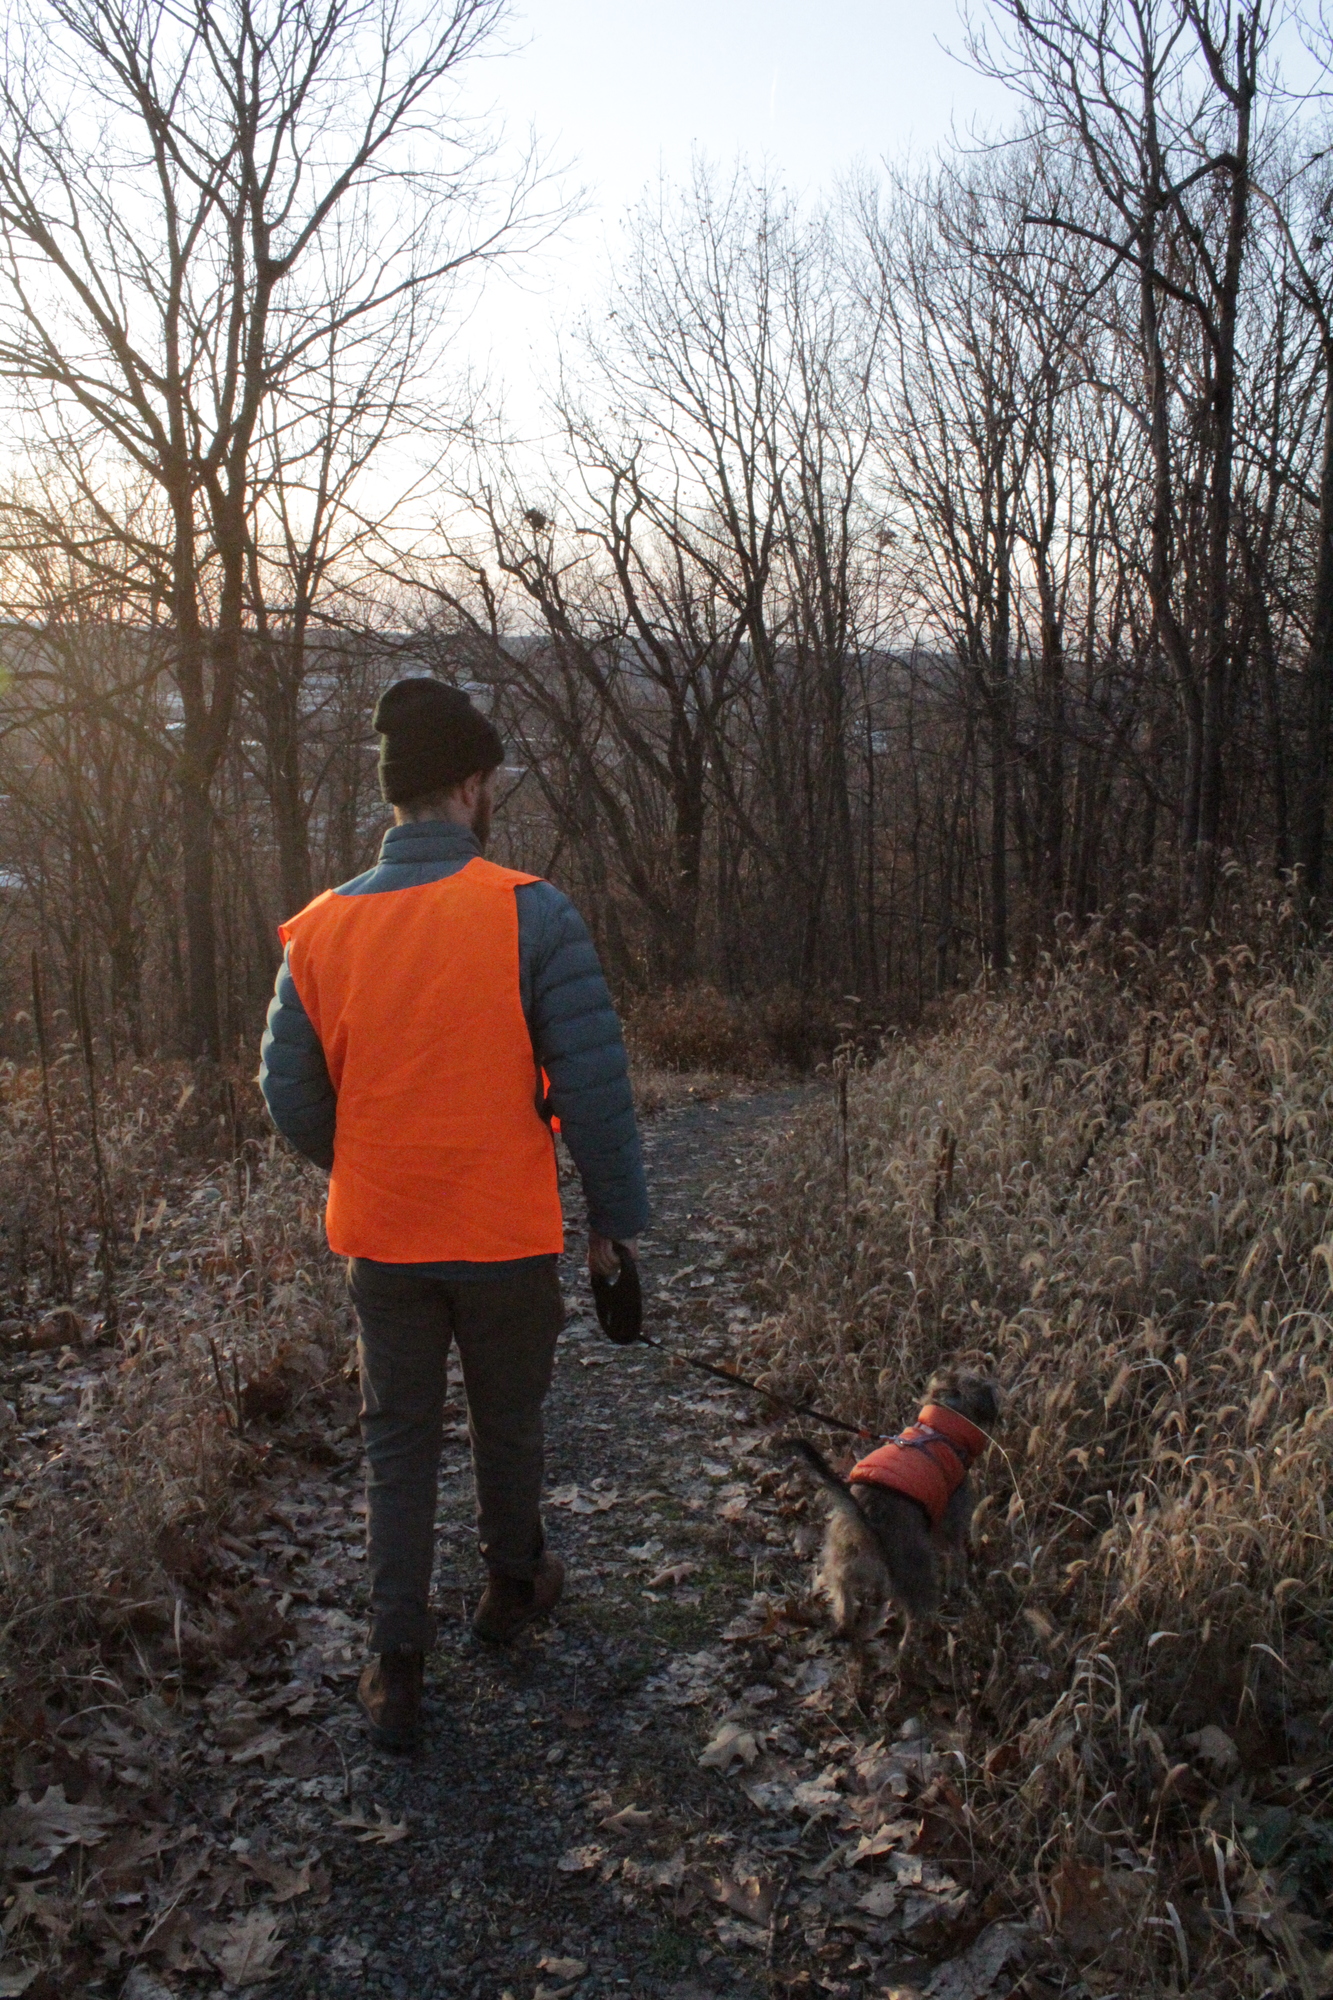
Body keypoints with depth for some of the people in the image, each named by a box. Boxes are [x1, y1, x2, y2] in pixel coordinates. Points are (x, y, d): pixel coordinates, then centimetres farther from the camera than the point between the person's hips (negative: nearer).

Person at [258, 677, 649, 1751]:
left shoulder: (320, 927, -5)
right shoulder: (530, 912, -16)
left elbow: (292, 1098, 2)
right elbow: (593, 1081, -16)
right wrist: (615, 1216, -4)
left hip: (382, 1236, 2)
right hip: (507, 1234, -2)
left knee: (398, 1442, 16)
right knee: (509, 1423, 21)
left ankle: (398, 1664, 18)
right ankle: (513, 1586, 43)